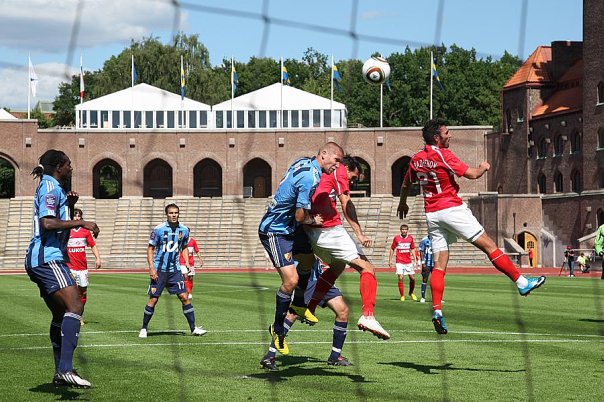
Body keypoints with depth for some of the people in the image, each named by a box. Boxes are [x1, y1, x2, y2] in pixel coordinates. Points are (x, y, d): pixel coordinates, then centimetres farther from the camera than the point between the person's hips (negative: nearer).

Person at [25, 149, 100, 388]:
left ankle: (60, 372, 17)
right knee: (74, 305, -21)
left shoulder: (53, 187, 23)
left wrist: (70, 205, 17)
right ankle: (65, 369, -30)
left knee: (61, 314, 14)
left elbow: (61, 226, 31)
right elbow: (47, 223, -22)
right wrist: (81, 222, -19)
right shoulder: (50, 186, -8)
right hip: (47, 258, -11)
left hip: (42, 260, 11)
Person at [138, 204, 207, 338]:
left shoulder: (184, 230, 3)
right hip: (159, 270, -3)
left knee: (184, 297, -2)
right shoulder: (159, 229, -9)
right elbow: (150, 248, -4)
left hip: (175, 269, 3)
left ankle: (193, 328, 4)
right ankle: (144, 329, 12)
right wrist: (151, 268, -13)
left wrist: (186, 262, 4)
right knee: (153, 299, -2)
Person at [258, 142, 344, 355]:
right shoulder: (310, 178, -26)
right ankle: (278, 328, 1)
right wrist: (313, 220, -4)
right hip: (275, 232, -10)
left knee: (308, 261, 23)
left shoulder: (304, 162, 3)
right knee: (291, 280, -15)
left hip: (290, 228, 10)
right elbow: (300, 216, -24)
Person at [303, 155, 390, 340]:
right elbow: (346, 204, -10)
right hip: (330, 230, -9)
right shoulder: (339, 171, 0)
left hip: (310, 231, 9)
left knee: (337, 266, 31)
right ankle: (368, 316, -24)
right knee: (367, 268, -6)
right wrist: (360, 234, -15)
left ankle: (309, 309, 26)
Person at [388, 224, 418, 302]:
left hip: (409, 262, 3)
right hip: (400, 262, -3)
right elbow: (392, 249, 5)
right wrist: (390, 260, 3)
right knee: (401, 278, -12)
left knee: (412, 278, 2)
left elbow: (412, 249, 13)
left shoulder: (410, 238, 4)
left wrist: (415, 259, 6)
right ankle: (402, 296, -1)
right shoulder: (396, 238, -3)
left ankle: (411, 293, 26)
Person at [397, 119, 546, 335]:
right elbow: (472, 174, -12)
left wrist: (402, 204, 43)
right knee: (488, 245, -1)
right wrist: (484, 167, 10)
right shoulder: (443, 155, -12)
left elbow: (406, 185, 24)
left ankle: (437, 311, -6)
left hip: (432, 215, 7)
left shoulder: (416, 159, 9)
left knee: (439, 265, 4)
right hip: (452, 209, -6)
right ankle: (522, 282, 0)